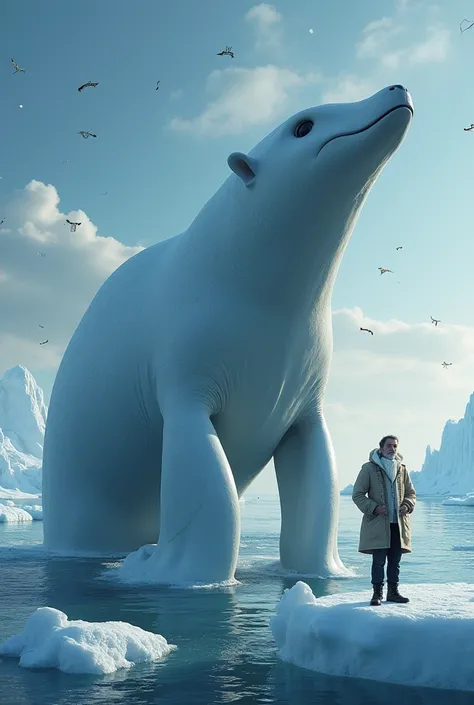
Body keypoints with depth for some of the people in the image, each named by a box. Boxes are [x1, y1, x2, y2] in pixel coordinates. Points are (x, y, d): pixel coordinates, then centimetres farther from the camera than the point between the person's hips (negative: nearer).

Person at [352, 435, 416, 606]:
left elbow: (411, 493, 19)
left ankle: (393, 592, 21)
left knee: (395, 561, 11)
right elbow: (357, 495, -2)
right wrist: (374, 508, -15)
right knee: (379, 561, -4)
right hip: (378, 523, -4)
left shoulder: (402, 469, 11)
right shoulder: (369, 468, -3)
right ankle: (377, 593, 6)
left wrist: (407, 505, -3)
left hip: (398, 523, 4)